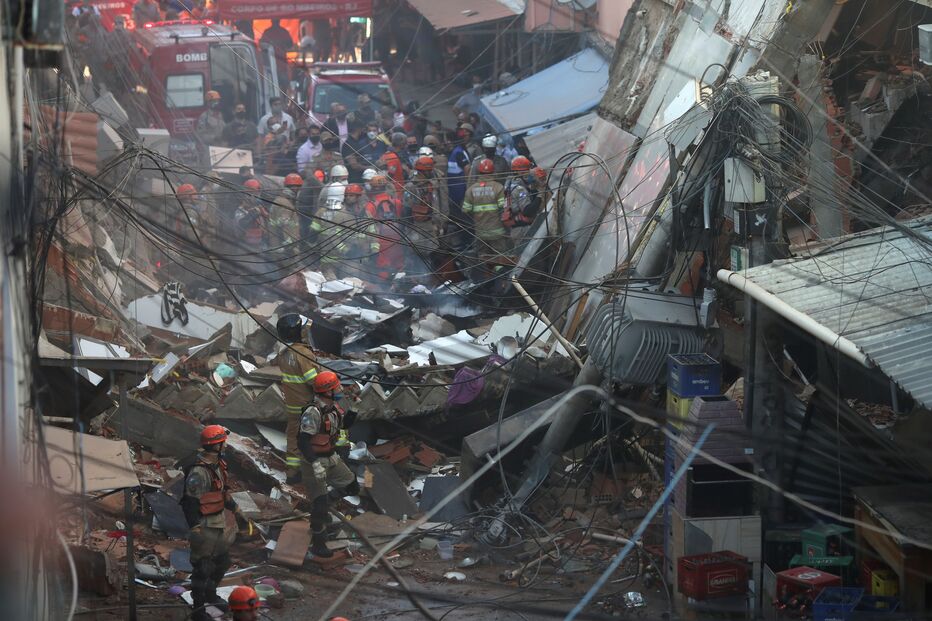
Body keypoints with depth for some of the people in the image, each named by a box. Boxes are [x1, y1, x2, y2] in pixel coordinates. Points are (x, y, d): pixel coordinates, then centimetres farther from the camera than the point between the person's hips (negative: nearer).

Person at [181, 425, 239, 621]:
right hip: (206, 526, -10)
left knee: (222, 562, 25)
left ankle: (210, 594, 45)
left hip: (220, 523, 10)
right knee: (203, 568, -1)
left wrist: (232, 506, 28)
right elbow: (190, 500, -25)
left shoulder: (217, 464, 5)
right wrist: (194, 527, -26)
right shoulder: (199, 472, -26)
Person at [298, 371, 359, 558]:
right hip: (313, 462, -8)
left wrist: (353, 409, -5)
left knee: (352, 488, 17)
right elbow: (303, 441, -32)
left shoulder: (333, 406, -2)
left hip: (331, 458, 8)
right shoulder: (313, 412, -29)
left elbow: (345, 424, 15)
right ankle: (317, 544, 5)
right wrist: (315, 465, -40)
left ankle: (327, 500, 43)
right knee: (319, 507, -9)